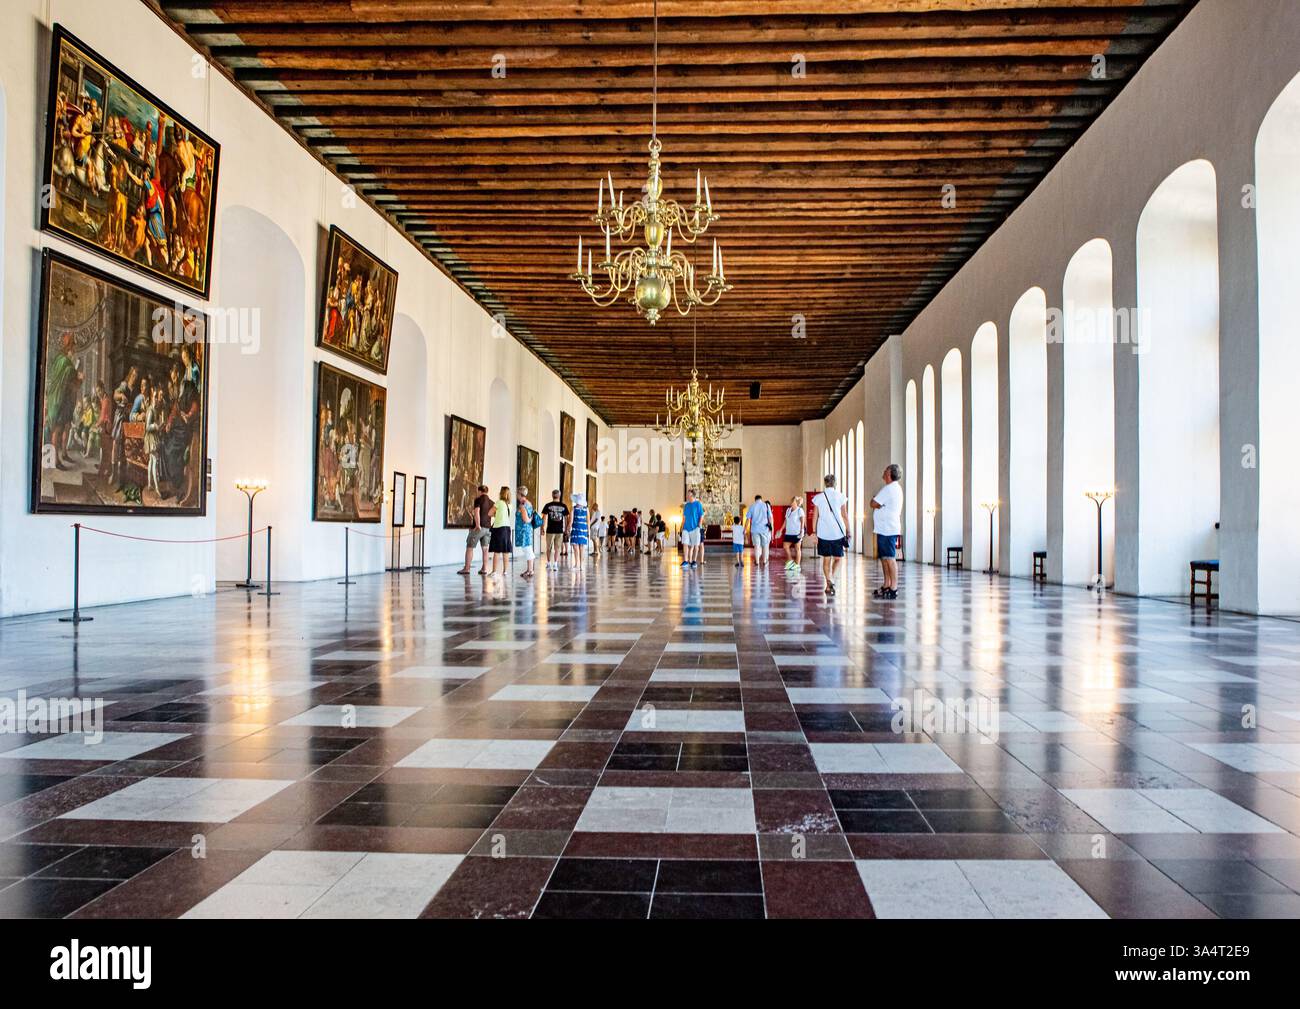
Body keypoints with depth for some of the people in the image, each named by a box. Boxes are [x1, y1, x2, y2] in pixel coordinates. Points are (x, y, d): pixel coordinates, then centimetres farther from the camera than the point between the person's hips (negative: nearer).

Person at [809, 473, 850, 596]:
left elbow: (815, 517, 3)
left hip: (823, 533, 1)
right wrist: (848, 532, 7)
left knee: (826, 559, 9)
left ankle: (828, 584, 6)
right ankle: (832, 578, -11)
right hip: (838, 533, -1)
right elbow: (845, 516, 1)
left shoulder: (818, 498, 2)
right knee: (837, 558, 12)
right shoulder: (840, 497, 0)